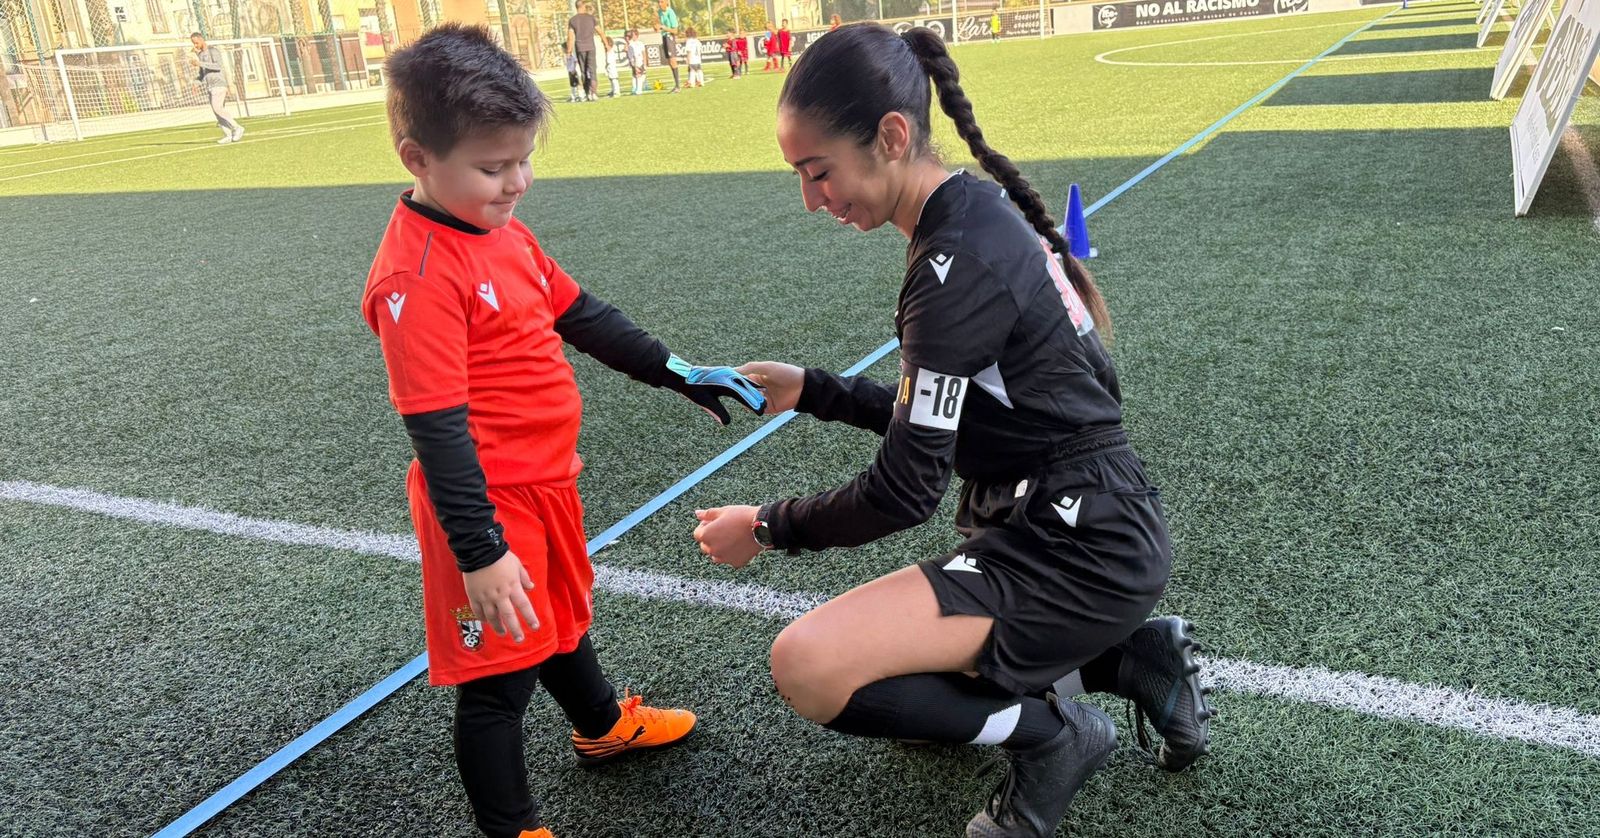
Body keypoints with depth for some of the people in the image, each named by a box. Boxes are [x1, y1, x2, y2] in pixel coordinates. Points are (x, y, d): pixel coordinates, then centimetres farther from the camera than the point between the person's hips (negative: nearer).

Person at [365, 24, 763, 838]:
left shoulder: (502, 233, 4)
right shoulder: (417, 274, -24)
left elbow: (584, 317, 12)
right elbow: (437, 428, -25)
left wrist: (680, 375, 10)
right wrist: (479, 551, -25)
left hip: (546, 484, 9)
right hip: (491, 507, -9)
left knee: (564, 617, 30)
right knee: (499, 674, 8)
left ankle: (602, 725, 56)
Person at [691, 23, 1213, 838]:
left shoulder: (957, 262, -23)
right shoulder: (978, 213, 6)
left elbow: (904, 492, -19)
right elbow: (938, 420, 14)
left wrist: (767, 528, -5)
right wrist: (811, 390, 10)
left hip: (1076, 551, -10)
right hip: (1091, 525, 10)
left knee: (808, 666, -21)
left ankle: (1047, 730, 0)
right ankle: (1132, 656, 18)